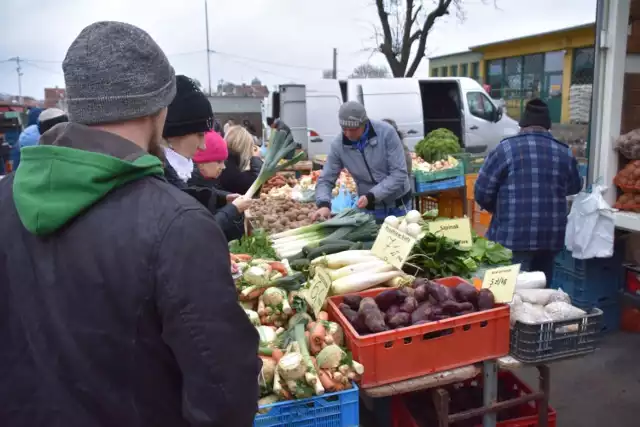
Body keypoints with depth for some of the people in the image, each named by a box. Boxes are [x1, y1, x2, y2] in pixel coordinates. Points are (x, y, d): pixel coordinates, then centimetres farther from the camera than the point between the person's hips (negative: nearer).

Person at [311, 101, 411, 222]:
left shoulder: (386, 132, -21)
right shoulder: (338, 145, -14)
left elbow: (399, 174, -22)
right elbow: (325, 180, -7)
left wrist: (371, 196, -30)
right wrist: (324, 205, -28)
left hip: (398, 205, -2)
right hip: (370, 208, 2)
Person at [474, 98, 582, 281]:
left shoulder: (506, 148, -6)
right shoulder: (565, 153, 8)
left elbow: (482, 191, -6)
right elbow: (574, 190, 19)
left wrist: (498, 209, 13)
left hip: (514, 236, -4)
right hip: (551, 236, 5)